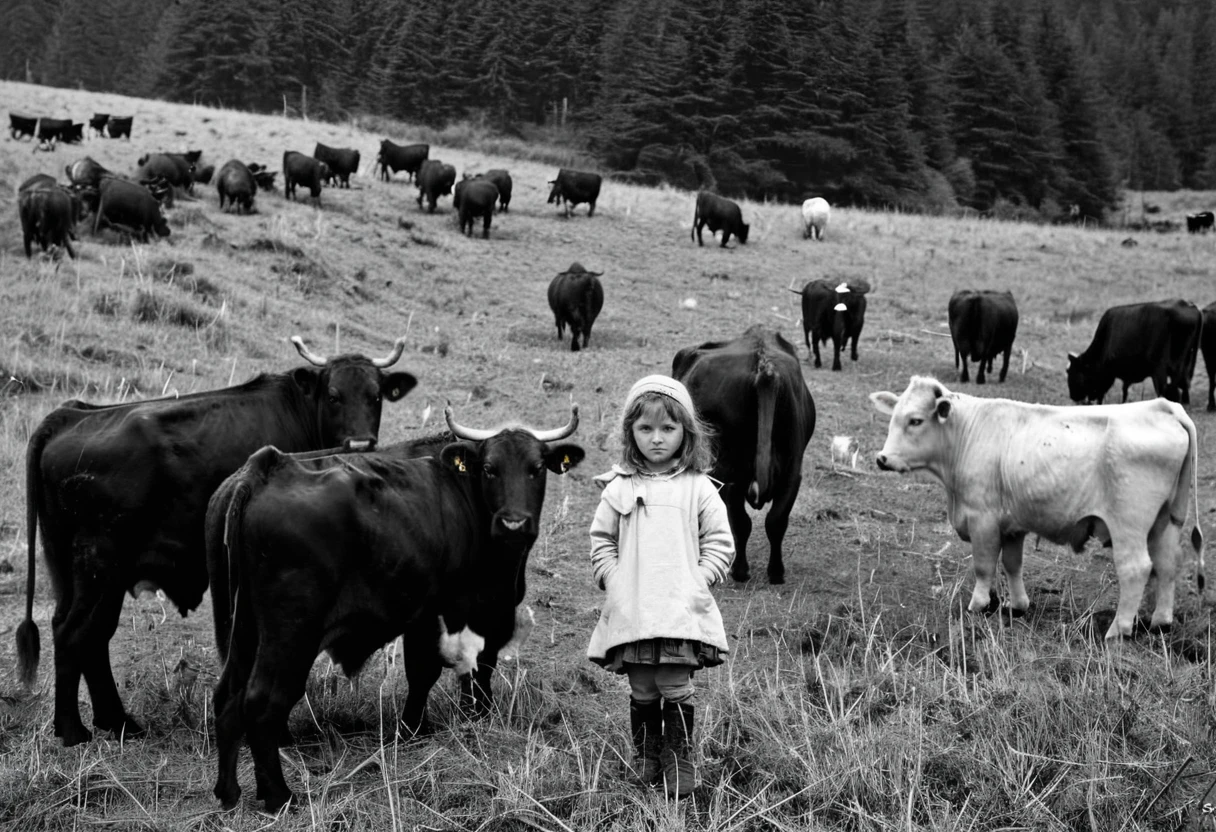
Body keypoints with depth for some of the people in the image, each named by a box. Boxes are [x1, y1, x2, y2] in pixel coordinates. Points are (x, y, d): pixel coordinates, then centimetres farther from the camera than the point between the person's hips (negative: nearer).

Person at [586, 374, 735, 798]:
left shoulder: (698, 489, 3)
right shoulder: (619, 489, 6)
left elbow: (719, 544, 5)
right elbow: (601, 540, 12)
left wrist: (698, 582, -6)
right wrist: (613, 580, -1)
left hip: (682, 612, -1)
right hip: (630, 614, 1)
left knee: (676, 690, -3)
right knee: (642, 692, 7)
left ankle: (679, 762, 6)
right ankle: (646, 760, 18)